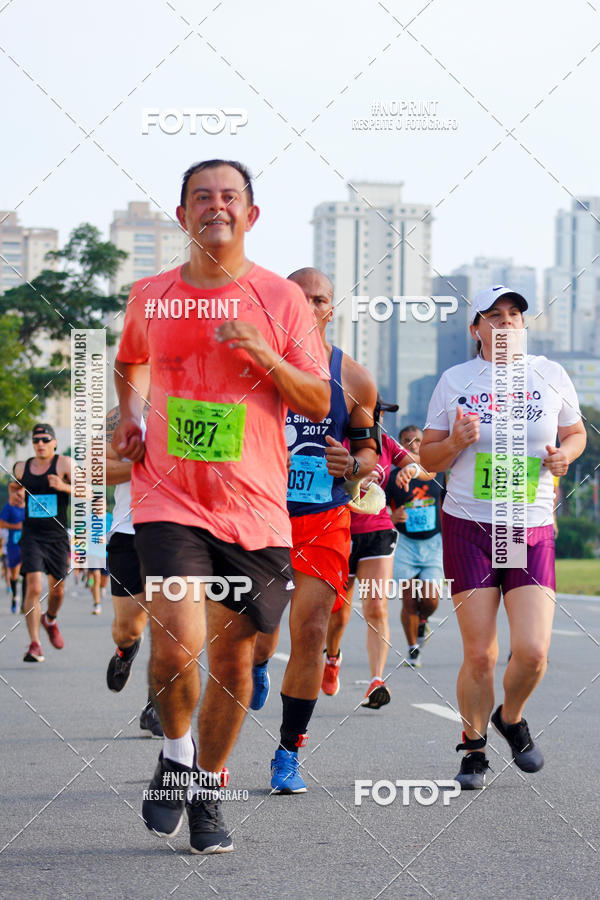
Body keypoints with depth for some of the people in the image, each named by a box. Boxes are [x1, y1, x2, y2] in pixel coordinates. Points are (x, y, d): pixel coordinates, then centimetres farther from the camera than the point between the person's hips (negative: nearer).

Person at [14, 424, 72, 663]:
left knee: (57, 588, 14)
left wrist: (64, 487, -30)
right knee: (34, 587, -15)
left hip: (58, 537, 0)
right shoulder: (21, 468, 5)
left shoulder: (64, 464, -6)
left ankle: (50, 620, 47)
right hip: (32, 536, 0)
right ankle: (34, 645, -15)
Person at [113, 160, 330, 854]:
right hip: (169, 497, -1)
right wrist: (129, 417, 10)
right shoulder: (150, 296, 6)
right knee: (178, 643, -19)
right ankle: (175, 753, 10)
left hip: (256, 509, 1)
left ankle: (206, 792, 25)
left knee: (234, 656, 6)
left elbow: (320, 404, 2)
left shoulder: (282, 299, 2)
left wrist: (266, 359, -14)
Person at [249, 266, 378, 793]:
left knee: (310, 631, -9)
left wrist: (352, 464, -11)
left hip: (324, 519, 0)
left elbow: (369, 452, 11)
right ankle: (257, 668, 37)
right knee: (257, 632, -2)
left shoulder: (354, 379, 2)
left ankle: (289, 755, 4)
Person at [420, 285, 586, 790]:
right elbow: (428, 459, 9)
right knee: (479, 654, -4)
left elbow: (576, 432, 20)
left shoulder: (550, 375, 6)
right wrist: (457, 443, -11)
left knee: (533, 652, -12)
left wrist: (564, 453, -1)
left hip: (533, 530, 1)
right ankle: (474, 749, 17)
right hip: (468, 527, -1)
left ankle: (510, 718, 20)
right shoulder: (455, 381, 4)